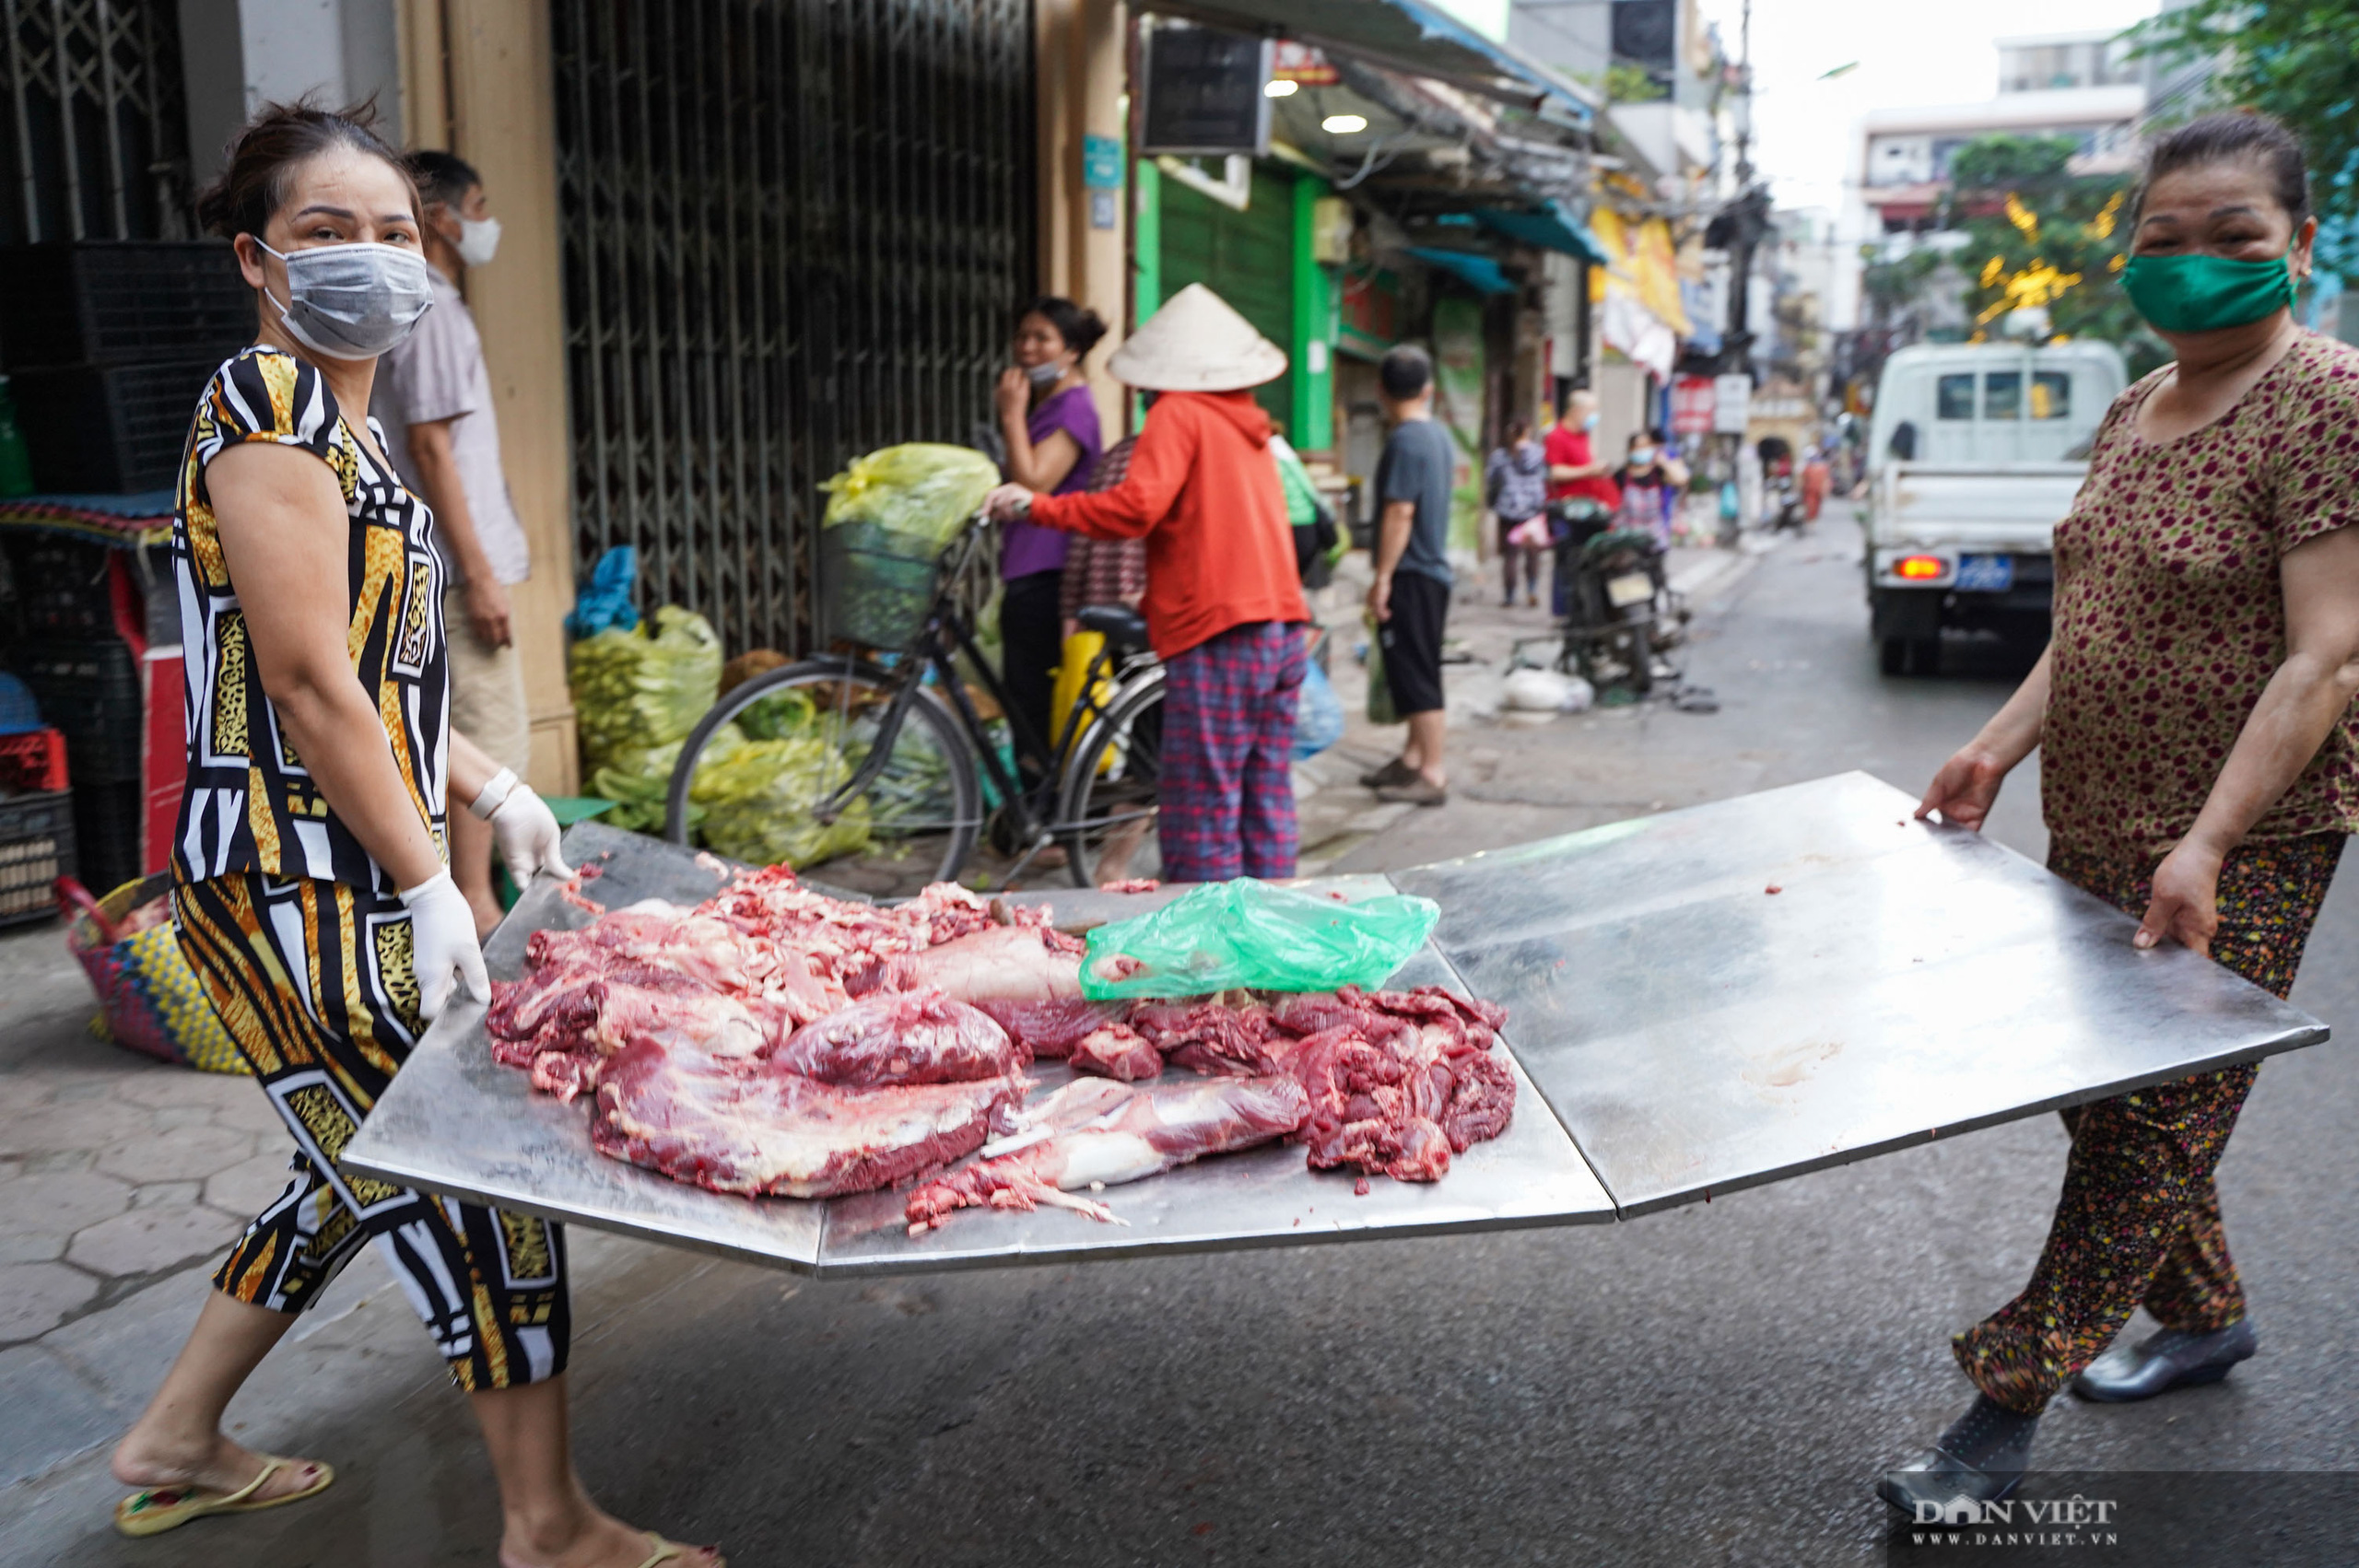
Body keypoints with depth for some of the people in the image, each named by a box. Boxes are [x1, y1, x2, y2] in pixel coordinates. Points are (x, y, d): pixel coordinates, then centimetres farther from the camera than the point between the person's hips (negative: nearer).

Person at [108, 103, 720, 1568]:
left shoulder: (340, 415, 16)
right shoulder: (269, 405, -15)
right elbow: (306, 684, -20)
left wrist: (492, 788, 17)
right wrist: (427, 882, -18)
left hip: (332, 881, 10)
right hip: (300, 882, -10)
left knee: (373, 1164, 20)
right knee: (487, 1177, -3)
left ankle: (177, 1444, 38)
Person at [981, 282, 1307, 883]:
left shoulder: (1179, 412, -4)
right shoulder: (1248, 423, 21)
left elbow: (1136, 507, -16)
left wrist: (1036, 505, -8)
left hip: (1218, 633, -8)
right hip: (1283, 626, 9)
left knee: (1201, 816, -4)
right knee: (1267, 805, 13)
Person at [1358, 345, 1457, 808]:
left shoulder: (1405, 440, -17)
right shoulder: (1440, 435, 12)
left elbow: (1400, 512, -21)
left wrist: (1382, 577, -19)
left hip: (1410, 575, -10)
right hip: (1435, 568, 10)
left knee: (1415, 675, -6)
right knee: (1417, 672, 17)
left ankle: (1432, 774, -3)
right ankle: (1414, 757, 27)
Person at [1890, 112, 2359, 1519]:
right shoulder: (2134, 412, 10)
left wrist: (2206, 844, -26)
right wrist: (2001, 743, 6)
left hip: (2242, 848, -8)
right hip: (2093, 825, 8)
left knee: (2147, 1126, 1)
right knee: (2098, 1090, 17)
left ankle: (2009, 1412, 9)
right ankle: (2209, 1319, 40)